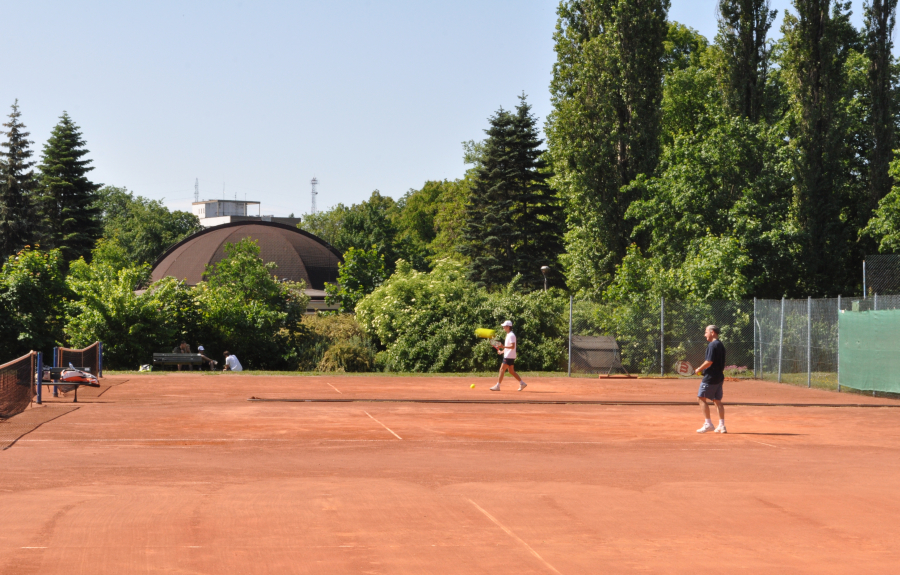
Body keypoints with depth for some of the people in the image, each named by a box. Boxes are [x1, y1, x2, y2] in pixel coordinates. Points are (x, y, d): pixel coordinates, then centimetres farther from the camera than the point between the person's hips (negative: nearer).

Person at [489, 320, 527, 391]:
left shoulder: (511, 335, -15)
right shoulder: (508, 335, 17)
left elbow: (512, 346, -24)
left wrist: (503, 346, -33)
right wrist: (502, 351, 14)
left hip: (509, 357, -10)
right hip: (507, 356, 10)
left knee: (502, 370, -9)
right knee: (511, 371, 13)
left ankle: (497, 386, -8)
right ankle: (522, 383, 16)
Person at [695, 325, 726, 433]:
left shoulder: (712, 345, -14)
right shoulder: (721, 345, 15)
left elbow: (709, 362, -21)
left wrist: (699, 369, -8)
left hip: (710, 377, -9)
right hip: (719, 377, 9)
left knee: (701, 398, -3)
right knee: (717, 401, 11)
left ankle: (708, 424, -7)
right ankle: (722, 426, 8)